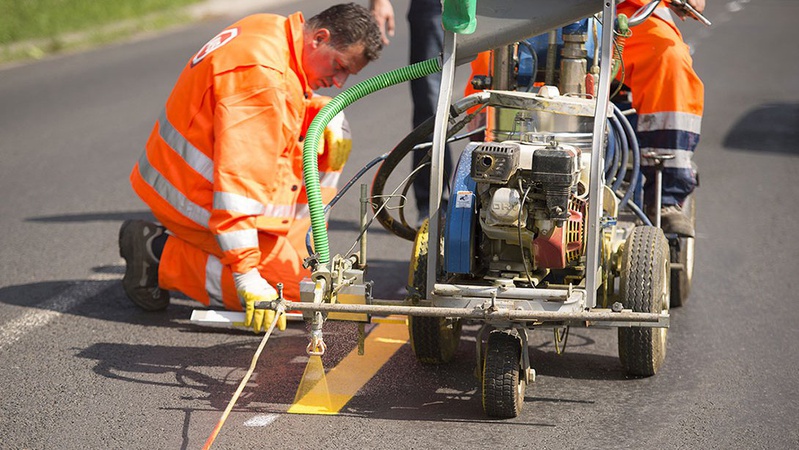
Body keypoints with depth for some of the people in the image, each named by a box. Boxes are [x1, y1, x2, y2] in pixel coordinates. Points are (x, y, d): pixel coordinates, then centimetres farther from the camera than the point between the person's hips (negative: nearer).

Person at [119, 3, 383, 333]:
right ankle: (162, 254, -5)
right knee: (293, 290, -10)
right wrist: (248, 276, -37)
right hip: (199, 200, -10)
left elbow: (292, 103, 22)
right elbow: (241, 178, -35)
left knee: (331, 144, 12)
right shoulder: (263, 77, -30)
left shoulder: (273, 32, 1)